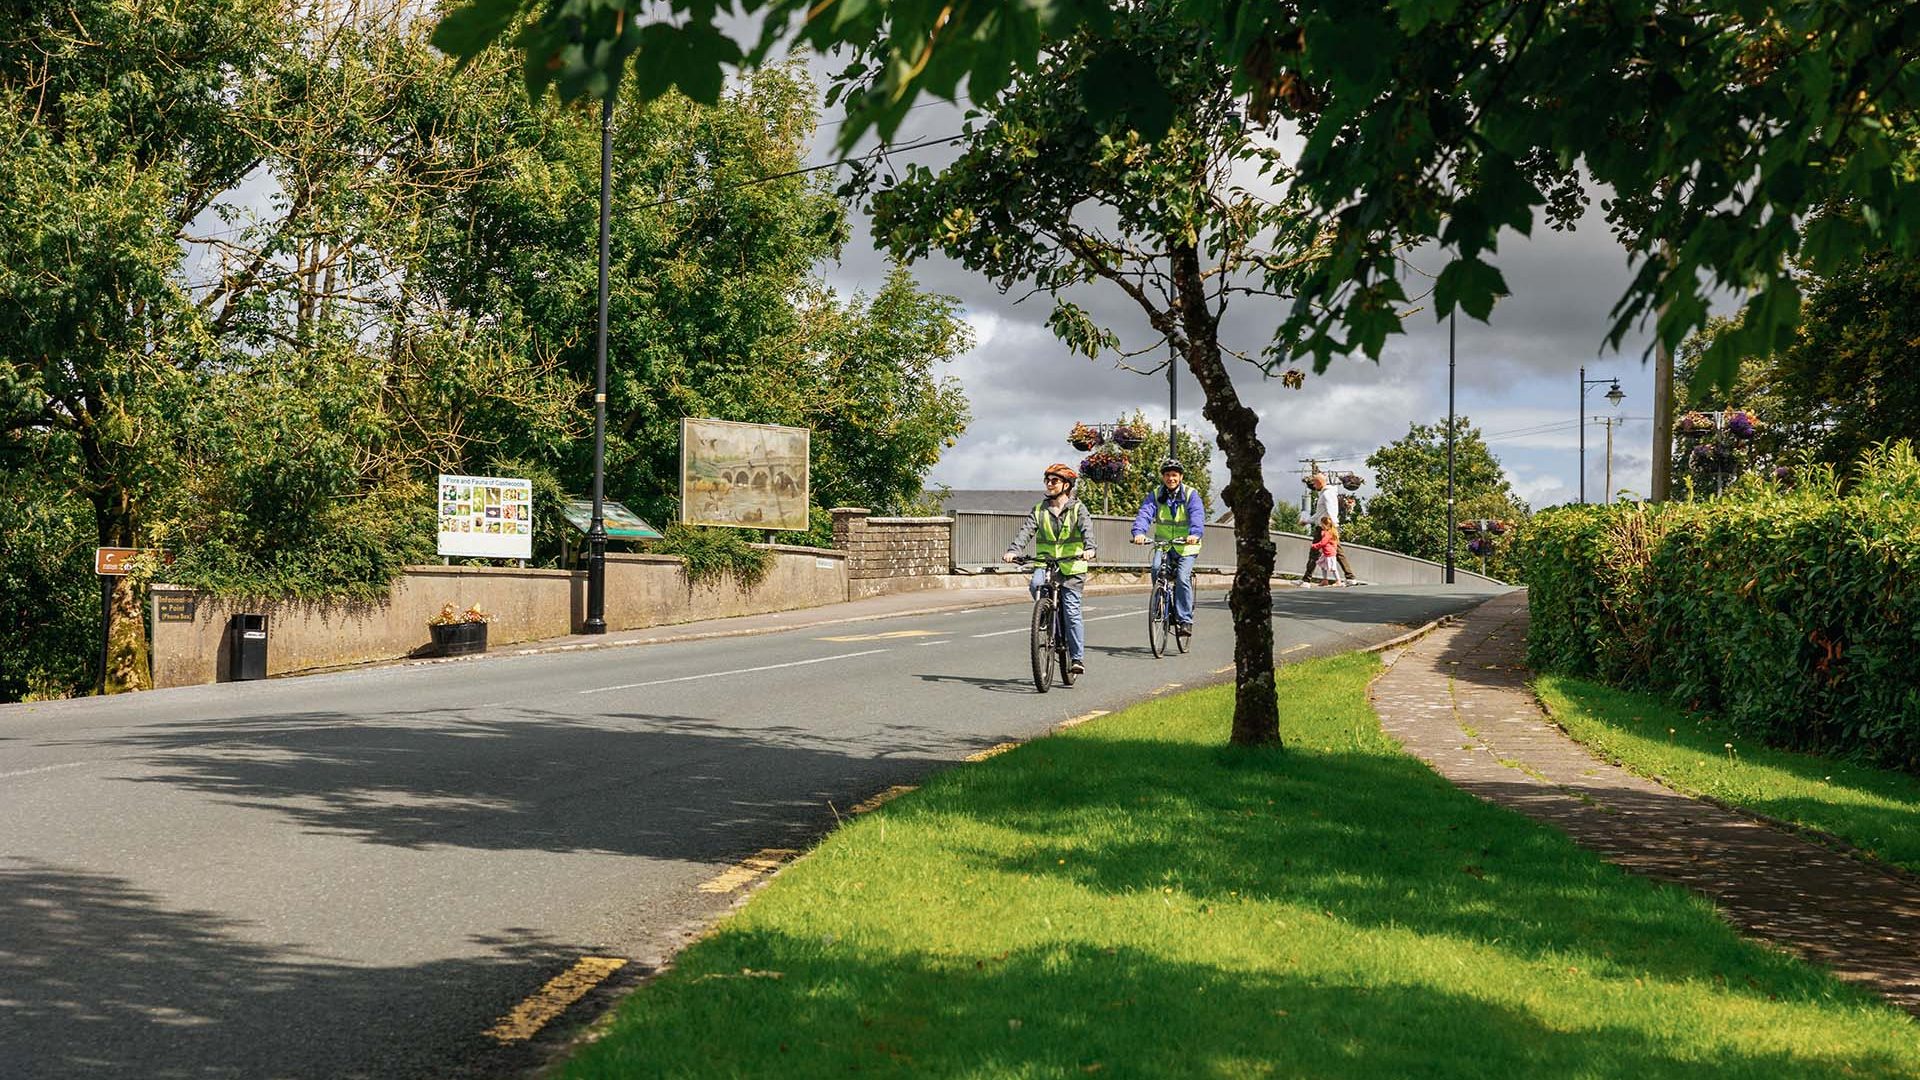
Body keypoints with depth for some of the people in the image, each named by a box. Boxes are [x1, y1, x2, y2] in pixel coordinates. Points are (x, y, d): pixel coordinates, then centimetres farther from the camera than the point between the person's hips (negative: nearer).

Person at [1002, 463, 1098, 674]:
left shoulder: (1078, 508, 0)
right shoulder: (1039, 509, 10)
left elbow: (1087, 529, -18)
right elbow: (1026, 531, -4)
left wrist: (1089, 549, -39)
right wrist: (1013, 550, -23)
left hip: (1071, 565, -3)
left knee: (1072, 611, -6)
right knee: (1035, 585, -30)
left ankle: (1078, 657, 2)